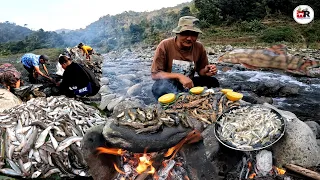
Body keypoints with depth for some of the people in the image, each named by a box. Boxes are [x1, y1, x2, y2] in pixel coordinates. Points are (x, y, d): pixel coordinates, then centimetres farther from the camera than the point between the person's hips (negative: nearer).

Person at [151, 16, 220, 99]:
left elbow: (201, 71, 6)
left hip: (188, 85, 4)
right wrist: (179, 76, -29)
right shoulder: (165, 45, -17)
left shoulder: (199, 47, -5)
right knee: (161, 85, -37)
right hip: (168, 86, -4)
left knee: (212, 82, -15)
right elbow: (154, 74, -18)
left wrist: (206, 72, -19)